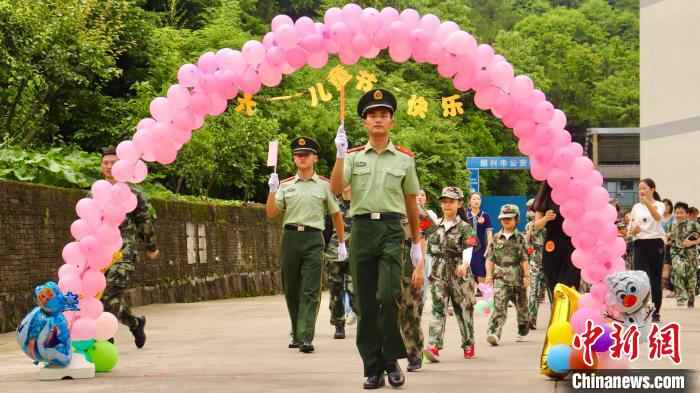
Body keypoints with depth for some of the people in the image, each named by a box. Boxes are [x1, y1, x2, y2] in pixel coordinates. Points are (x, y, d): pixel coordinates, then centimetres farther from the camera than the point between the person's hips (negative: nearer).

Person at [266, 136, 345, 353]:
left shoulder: (324, 185, 7)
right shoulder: (285, 185, 11)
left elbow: (336, 215, 14)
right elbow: (271, 213, 6)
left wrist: (342, 243, 13)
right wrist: (272, 190, -8)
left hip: (313, 240, -3)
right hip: (290, 238, 3)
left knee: (310, 292, -10)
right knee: (291, 290, 8)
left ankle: (306, 338, -15)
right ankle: (296, 333, 23)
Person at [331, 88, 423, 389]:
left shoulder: (404, 159, 9)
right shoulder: (353, 156, 10)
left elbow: (411, 204, 15)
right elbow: (336, 189, -6)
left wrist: (416, 244, 16)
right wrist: (340, 154, -16)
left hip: (392, 229, -2)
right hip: (362, 229, 2)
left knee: (388, 295, -18)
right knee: (365, 304, 3)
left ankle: (392, 360, -1)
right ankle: (373, 369, 10)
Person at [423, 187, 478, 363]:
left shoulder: (465, 227, -2)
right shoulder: (436, 226, 10)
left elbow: (468, 249, -18)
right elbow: (430, 250, 17)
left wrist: (464, 264, -36)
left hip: (459, 273, -2)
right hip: (439, 273, 3)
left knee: (463, 309, 7)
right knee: (438, 308, -8)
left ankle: (468, 345, 22)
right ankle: (434, 347, -18)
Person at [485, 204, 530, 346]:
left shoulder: (520, 238, 3)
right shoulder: (496, 238, 9)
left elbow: (524, 259, -1)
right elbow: (490, 258, 9)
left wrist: (526, 276, -8)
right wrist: (489, 274, -2)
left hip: (517, 277, 0)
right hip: (501, 277, 0)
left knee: (521, 305, 12)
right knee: (499, 306, -14)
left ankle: (523, 332, 31)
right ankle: (494, 334, -24)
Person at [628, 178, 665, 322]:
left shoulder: (658, 205, -1)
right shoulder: (636, 207, 10)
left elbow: (658, 218, -25)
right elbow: (630, 229, 14)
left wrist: (648, 204, -41)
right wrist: (634, 230, -11)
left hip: (655, 243, -2)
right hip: (640, 244, 3)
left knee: (655, 278, 3)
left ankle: (656, 312, 12)